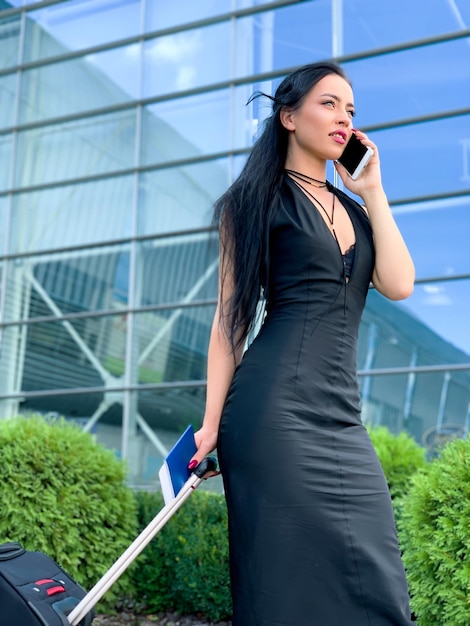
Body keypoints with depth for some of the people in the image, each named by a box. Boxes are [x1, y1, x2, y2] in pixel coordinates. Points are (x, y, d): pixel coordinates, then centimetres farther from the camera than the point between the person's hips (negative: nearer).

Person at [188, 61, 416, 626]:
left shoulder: (353, 209, 22)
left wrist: (372, 191, 9)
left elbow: (398, 285, 5)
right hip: (277, 406, -6)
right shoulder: (258, 199, 5)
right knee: (291, 579, -6)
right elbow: (230, 315, 1)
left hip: (342, 411, 6)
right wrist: (212, 421, -5)